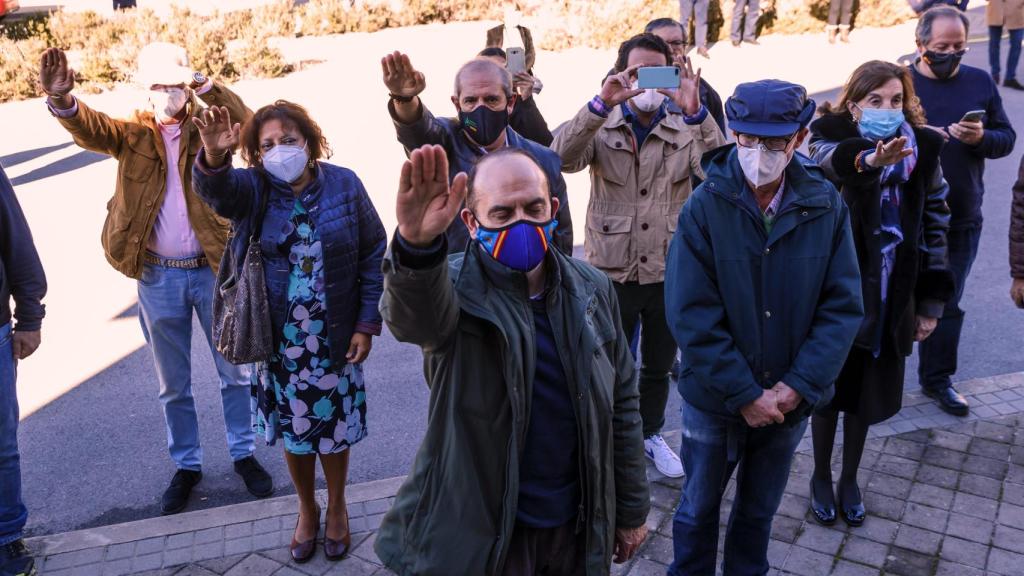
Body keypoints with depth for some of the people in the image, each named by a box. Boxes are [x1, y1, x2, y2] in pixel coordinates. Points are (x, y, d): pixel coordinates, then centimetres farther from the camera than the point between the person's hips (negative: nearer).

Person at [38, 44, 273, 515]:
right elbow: (89, 129, -18)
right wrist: (61, 101, -38)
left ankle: (244, 454, 31)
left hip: (214, 269, -1)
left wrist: (205, 86, -29)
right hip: (157, 277, 1)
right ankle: (186, 465, 32)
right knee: (172, 383, 14)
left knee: (235, 371, 12)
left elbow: (244, 123, -20)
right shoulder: (133, 134, 1)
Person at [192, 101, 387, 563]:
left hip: (336, 336, -1)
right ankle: (307, 510, 39)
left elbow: (373, 256, -4)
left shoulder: (344, 184, -7)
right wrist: (213, 157, -52)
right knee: (293, 427, 15)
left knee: (334, 425, 13)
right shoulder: (252, 188, -5)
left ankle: (336, 508, 38)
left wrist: (368, 324, -7)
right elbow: (215, 189, -29)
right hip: (279, 338, 1)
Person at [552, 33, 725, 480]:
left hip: (669, 272, 2)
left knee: (658, 366, 20)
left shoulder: (687, 131, -2)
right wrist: (600, 104, -36)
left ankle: (651, 434, 43)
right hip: (611, 272, -2)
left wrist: (696, 111, -31)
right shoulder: (601, 128, -5)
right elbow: (561, 159, -25)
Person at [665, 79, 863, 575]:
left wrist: (797, 386, -16)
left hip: (788, 400, 2)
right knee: (699, 507, 18)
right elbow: (692, 316, -18)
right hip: (715, 399, -2)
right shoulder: (704, 207, -16)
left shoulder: (825, 206, -9)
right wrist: (745, 395, -18)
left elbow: (842, 307, -8)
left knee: (760, 510, 22)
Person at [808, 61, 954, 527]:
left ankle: (849, 479, 38)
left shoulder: (921, 149, -2)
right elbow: (831, 160, -38)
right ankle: (821, 477, 35)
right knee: (830, 389, 12)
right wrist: (869, 159, -61)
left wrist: (931, 302, 4)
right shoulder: (831, 139, -11)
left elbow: (935, 225, 5)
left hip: (892, 297, 3)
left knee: (867, 395, 15)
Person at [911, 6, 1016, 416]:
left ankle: (937, 379, 27)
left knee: (947, 302, 13)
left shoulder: (980, 82, 5)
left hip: (961, 219, 3)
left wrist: (981, 138, -15)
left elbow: (1007, 139, 6)